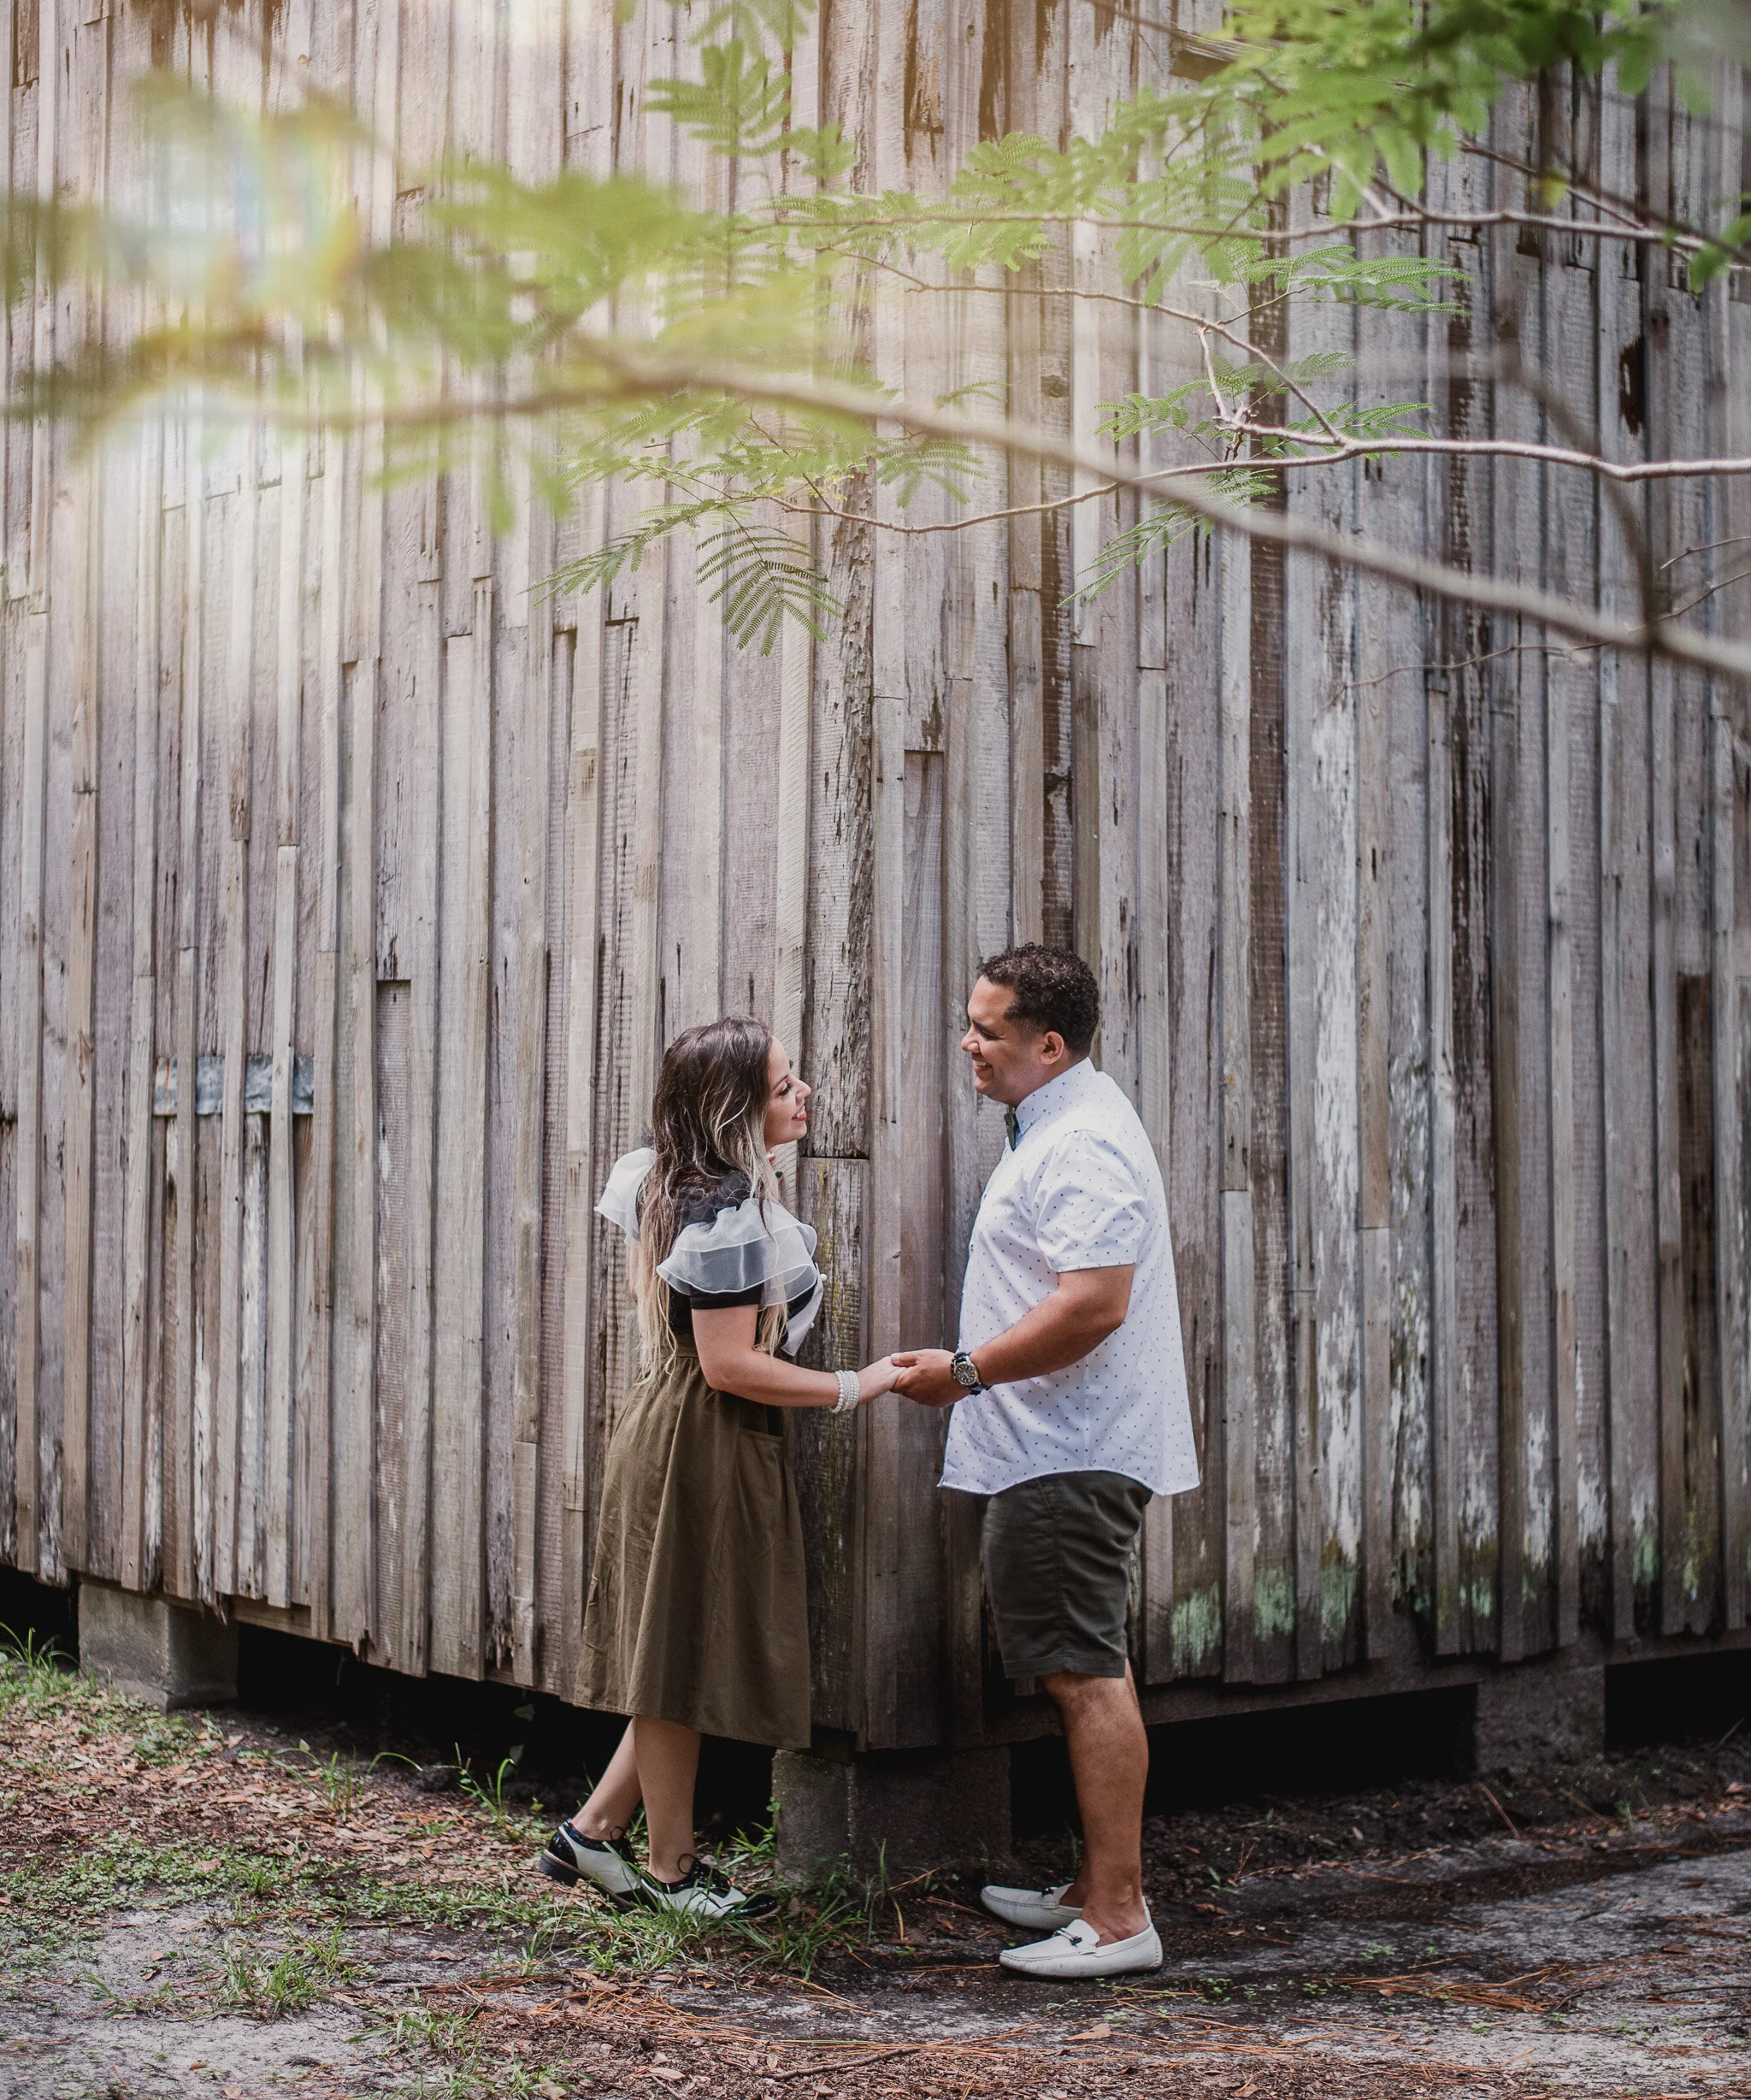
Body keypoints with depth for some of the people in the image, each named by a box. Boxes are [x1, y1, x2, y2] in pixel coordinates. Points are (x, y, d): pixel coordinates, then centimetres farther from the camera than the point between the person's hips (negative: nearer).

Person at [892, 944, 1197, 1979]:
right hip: (1067, 1451, 11)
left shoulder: (1082, 1143, -18)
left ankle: (1117, 1917, -4)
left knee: (1087, 1675, -8)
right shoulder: (1059, 1126, 17)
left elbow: (1092, 1306, -27)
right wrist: (973, 1371, 22)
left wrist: (966, 1370, -18)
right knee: (1090, 1670, 15)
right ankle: (1099, 1888, 24)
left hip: (1070, 1456, -11)